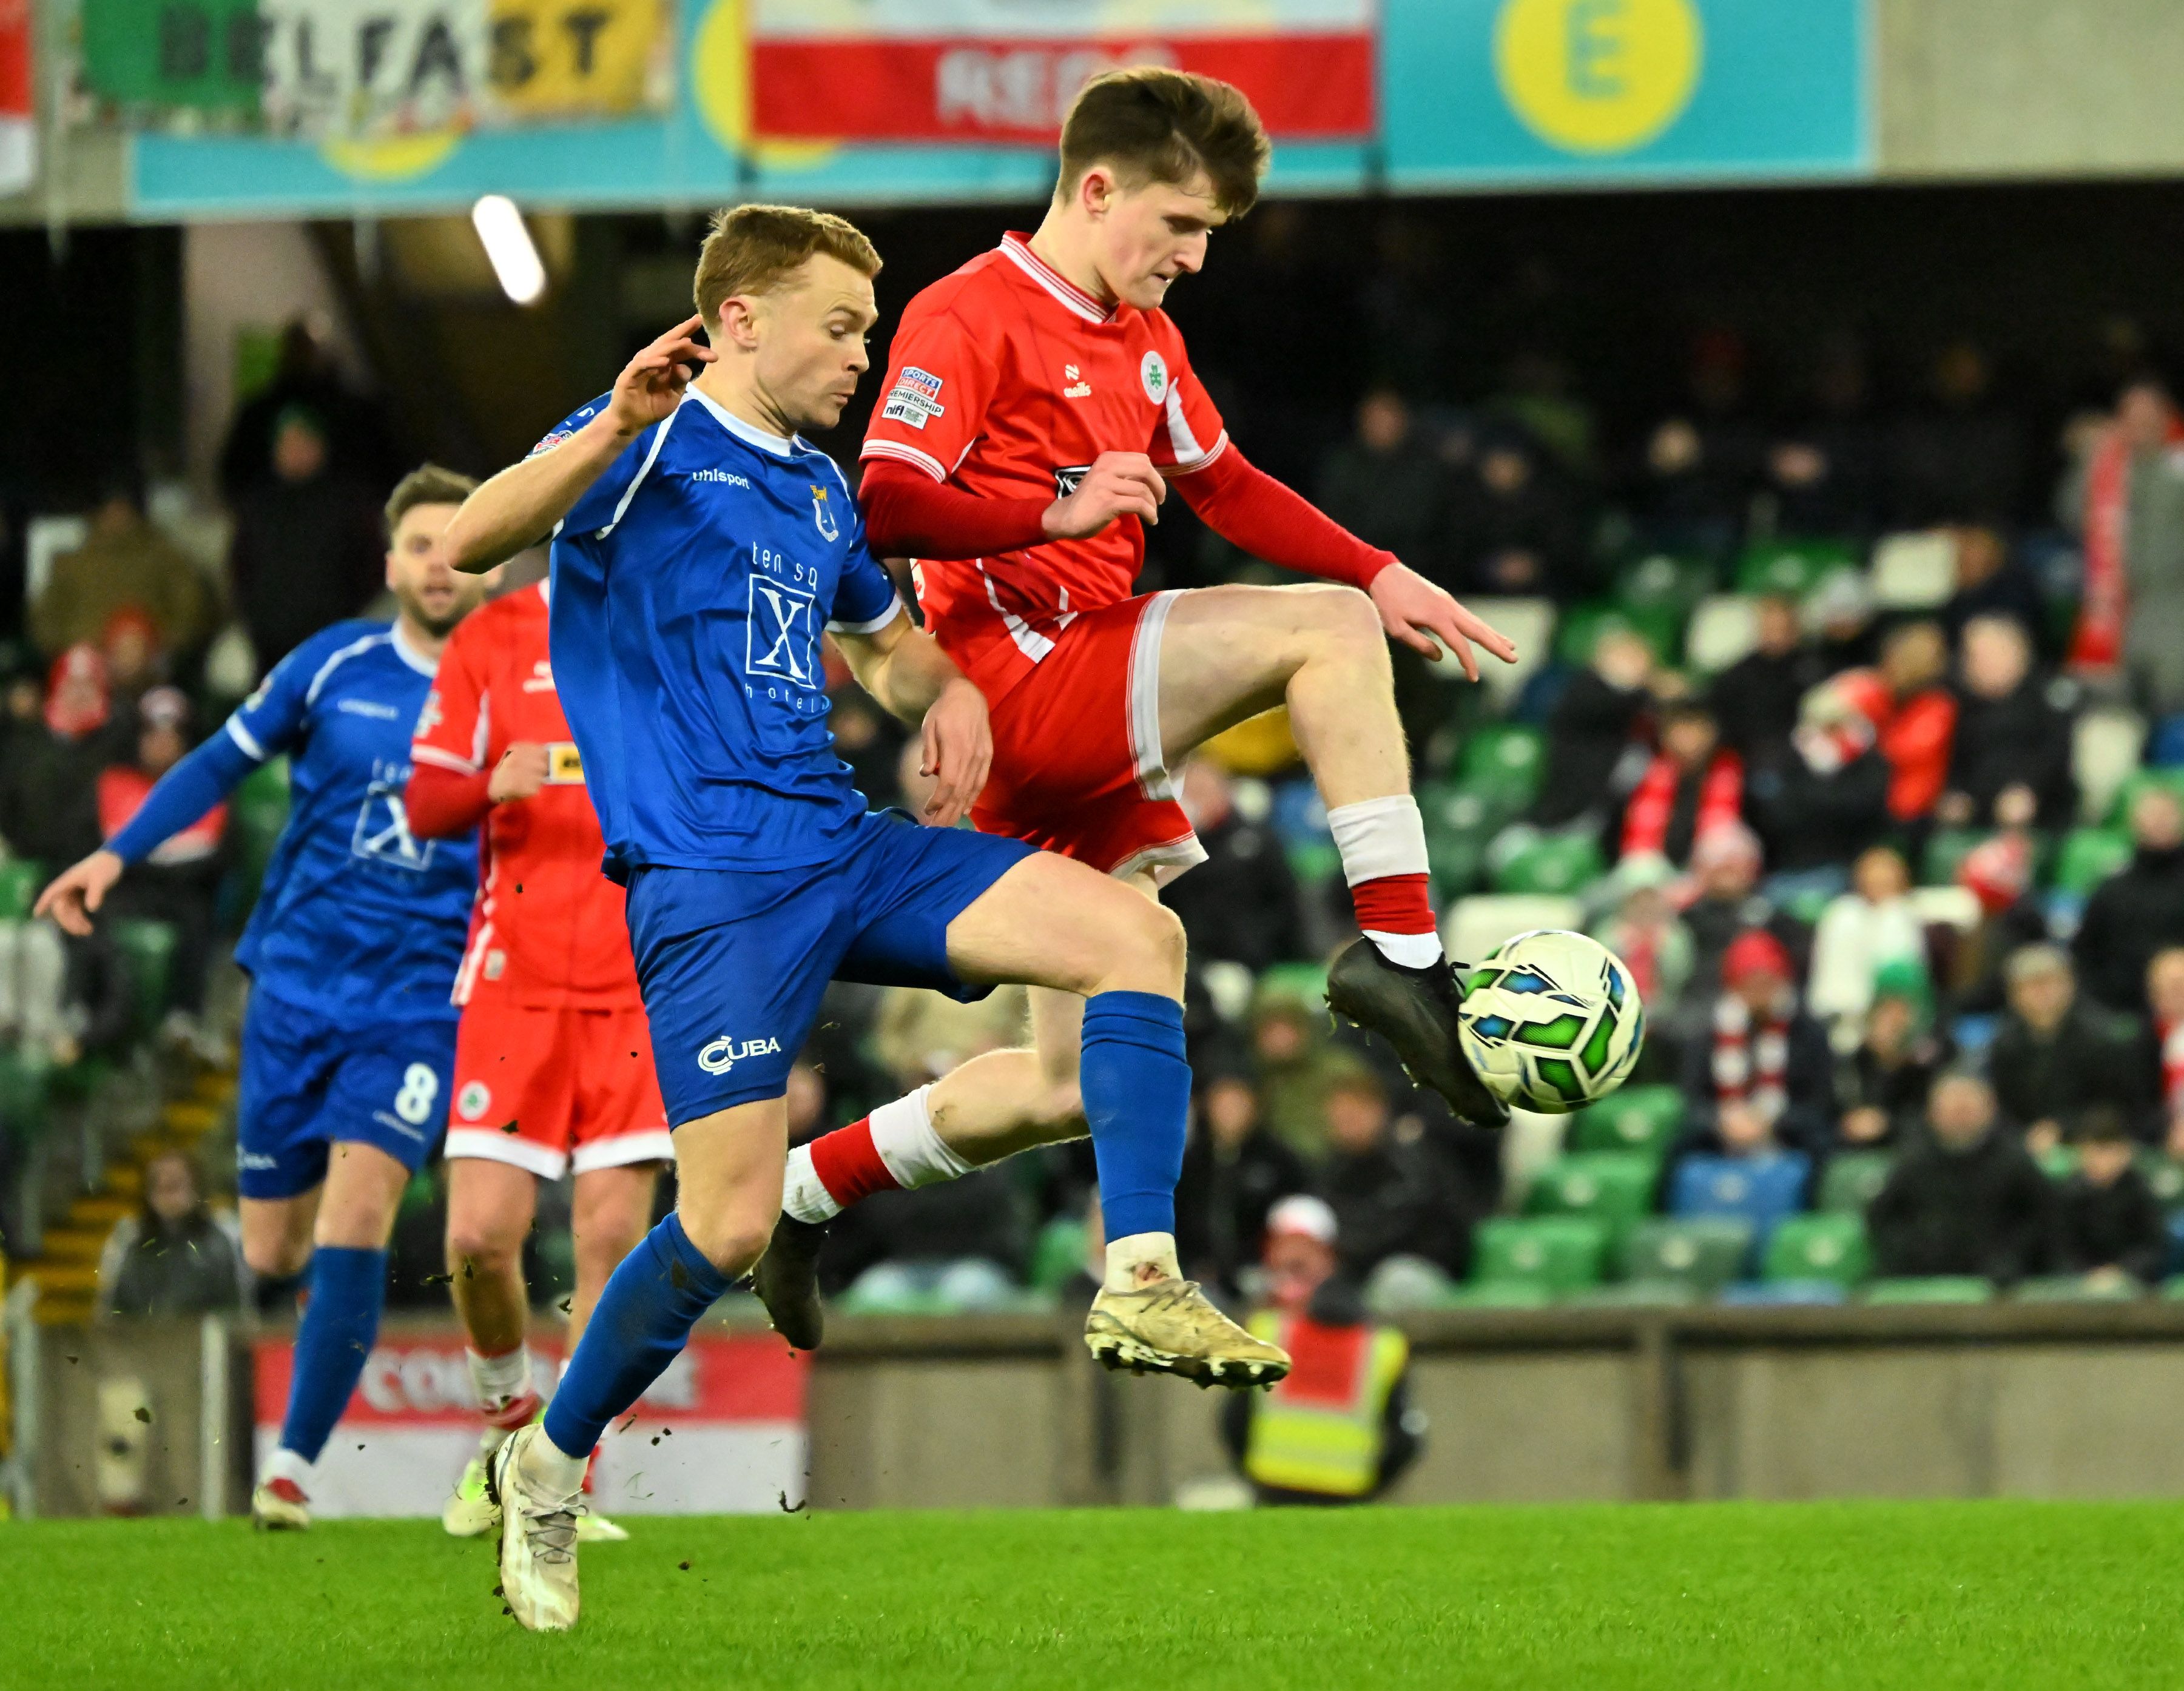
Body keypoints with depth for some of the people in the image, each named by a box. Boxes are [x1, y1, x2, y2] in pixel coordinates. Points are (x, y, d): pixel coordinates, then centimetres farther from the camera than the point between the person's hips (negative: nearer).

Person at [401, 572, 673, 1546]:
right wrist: (495, 786, -17)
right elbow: (424, 806, 5)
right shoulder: (492, 641, 6)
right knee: (479, 1236, -8)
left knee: (613, 1235, -7)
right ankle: (506, 1409, 21)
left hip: (646, 982, 0)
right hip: (515, 981, 0)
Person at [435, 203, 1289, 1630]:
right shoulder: (651, 450, -4)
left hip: (848, 852, 7)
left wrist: (943, 689, 13)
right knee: (731, 1228, -15)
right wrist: (623, 425, -38)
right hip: (710, 882, -7)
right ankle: (548, 1470, 8)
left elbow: (885, 639, 39)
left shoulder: (820, 492, 20)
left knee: (1137, 934, -11)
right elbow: (473, 540, -22)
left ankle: (1139, 1285, -16)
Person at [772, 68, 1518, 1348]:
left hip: (1097, 738, 9)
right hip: (1028, 681, -9)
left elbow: (1223, 483, 28)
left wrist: (1381, 572, 16)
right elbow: (888, 508, -16)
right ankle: (1400, 950, -25)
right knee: (1325, 630, -22)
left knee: (1071, 1090, 10)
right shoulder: (970, 319, -7)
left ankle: (805, 1193, 23)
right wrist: (1058, 513, -27)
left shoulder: (1142, 337, 20)